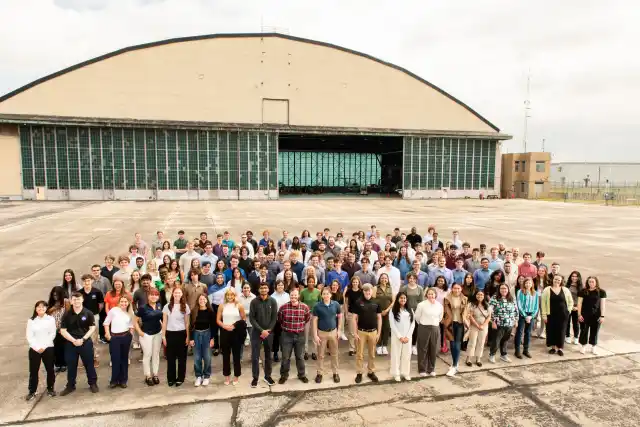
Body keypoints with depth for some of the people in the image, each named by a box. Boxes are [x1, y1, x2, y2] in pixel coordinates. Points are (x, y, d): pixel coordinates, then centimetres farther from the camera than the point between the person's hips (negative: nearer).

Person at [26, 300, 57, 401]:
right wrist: (37, 347, -12)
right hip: (34, 349, 0)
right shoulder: (31, 320, 1)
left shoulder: (51, 319, 0)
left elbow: (52, 334, -2)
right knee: (33, 371, 3)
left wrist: (44, 346, -11)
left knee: (50, 369, 7)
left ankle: (50, 389, 22)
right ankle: (32, 391, 15)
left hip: (48, 348, 0)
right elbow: (29, 336, -2)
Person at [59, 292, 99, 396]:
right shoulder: (67, 315, -2)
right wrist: (74, 340, -13)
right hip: (71, 343, 1)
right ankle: (70, 386, 26)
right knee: (71, 366, 11)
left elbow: (92, 328, -3)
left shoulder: (88, 313, -4)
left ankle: (93, 383, 21)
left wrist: (83, 339, -13)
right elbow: (63, 331, -3)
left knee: (89, 364, 7)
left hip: (86, 342, -1)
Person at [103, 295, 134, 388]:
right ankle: (114, 380, 14)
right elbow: (106, 322, -2)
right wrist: (108, 334, -7)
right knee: (115, 359, 0)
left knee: (124, 358, 10)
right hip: (114, 337, -3)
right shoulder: (113, 310, -5)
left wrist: (130, 334, 3)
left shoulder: (130, 313, 7)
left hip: (126, 337, 3)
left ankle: (123, 380, 20)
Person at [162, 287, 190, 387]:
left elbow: (187, 323, 3)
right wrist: (163, 336, 0)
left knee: (182, 357, 7)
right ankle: (171, 378, 20)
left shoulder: (185, 307, 0)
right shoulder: (167, 306, 1)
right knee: (170, 357, 7)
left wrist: (187, 337, 0)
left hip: (181, 334, 0)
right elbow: (164, 322, 4)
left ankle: (180, 378, 19)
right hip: (170, 334, 0)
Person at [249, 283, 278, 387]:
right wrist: (261, 330, -14)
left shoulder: (273, 301, -2)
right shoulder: (254, 302, -6)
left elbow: (274, 317, -2)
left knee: (268, 355, 11)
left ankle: (267, 376, 24)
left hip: (269, 332, 1)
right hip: (256, 332, -1)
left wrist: (268, 330, -12)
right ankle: (255, 377, 14)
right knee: (255, 356, 1)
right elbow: (251, 318, -8)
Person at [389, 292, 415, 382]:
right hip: (397, 336, -3)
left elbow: (413, 324, 3)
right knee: (396, 354, 3)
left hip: (407, 336, 3)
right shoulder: (393, 310, -3)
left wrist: (407, 336, -7)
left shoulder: (410, 310, 6)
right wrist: (400, 336, -11)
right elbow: (392, 325, -8)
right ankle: (396, 373, 12)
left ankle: (406, 373, 20)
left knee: (407, 355, 8)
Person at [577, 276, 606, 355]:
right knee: (584, 331, 6)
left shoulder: (601, 292, -2)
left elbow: (603, 304, -1)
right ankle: (583, 346, 20)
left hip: (596, 315, 0)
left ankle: (593, 347, 24)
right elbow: (579, 303, -1)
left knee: (594, 331, 9)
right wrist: (579, 314, -6)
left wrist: (602, 316, -5)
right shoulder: (583, 291, -2)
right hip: (585, 315, 0)